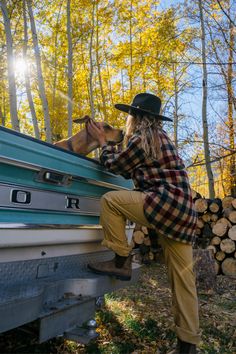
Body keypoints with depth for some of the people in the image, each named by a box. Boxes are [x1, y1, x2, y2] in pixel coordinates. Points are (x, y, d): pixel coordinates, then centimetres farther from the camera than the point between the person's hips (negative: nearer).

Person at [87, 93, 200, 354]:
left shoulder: (141, 138, -6)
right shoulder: (160, 137, 22)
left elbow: (114, 165, 5)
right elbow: (129, 170, 27)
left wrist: (102, 141, 19)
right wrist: (108, 142, 33)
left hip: (165, 202, -10)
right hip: (183, 210, 10)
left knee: (110, 200, -6)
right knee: (182, 277, 9)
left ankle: (121, 261, -1)